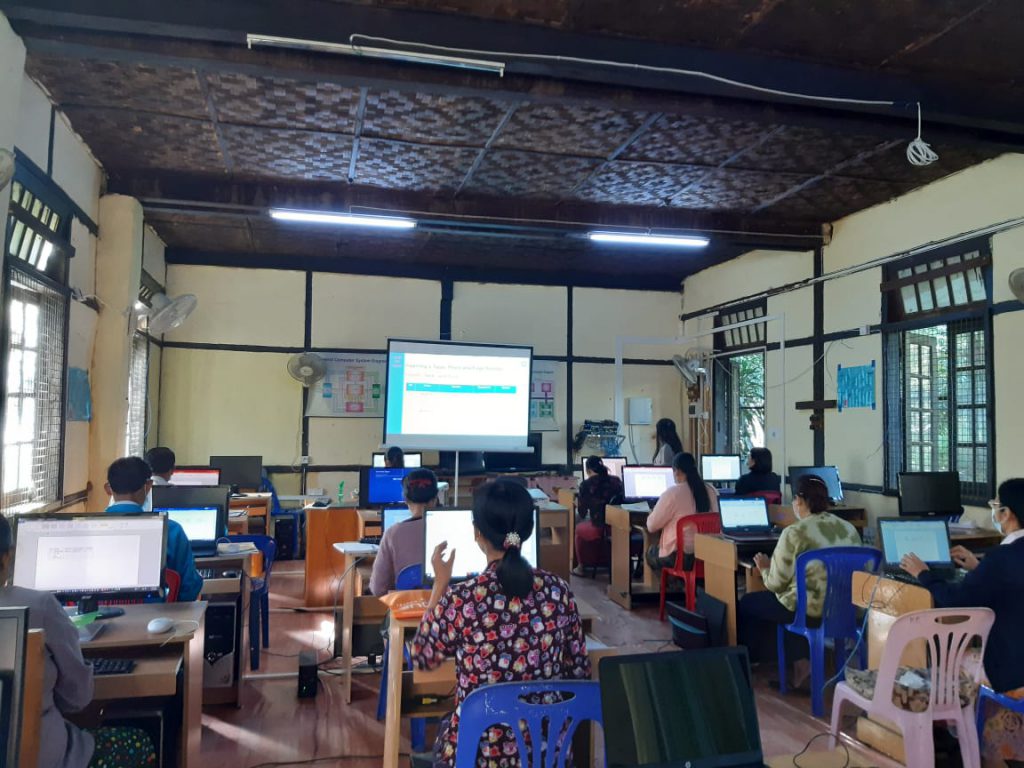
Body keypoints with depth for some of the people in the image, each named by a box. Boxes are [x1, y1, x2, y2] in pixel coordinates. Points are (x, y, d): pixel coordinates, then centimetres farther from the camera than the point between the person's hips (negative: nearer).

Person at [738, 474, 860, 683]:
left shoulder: (794, 533, -17)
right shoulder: (850, 529, 3)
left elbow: (776, 584, -11)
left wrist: (765, 569, 11)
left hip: (809, 610, -7)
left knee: (746, 604, 17)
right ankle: (800, 660, 21)